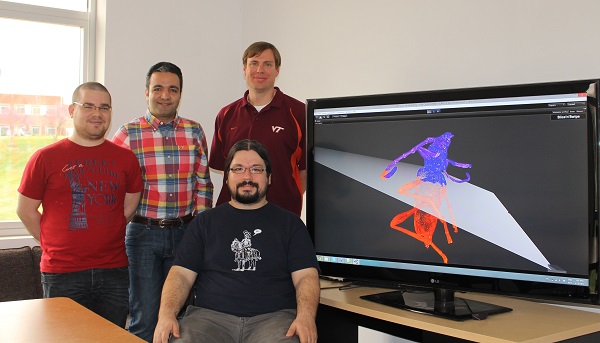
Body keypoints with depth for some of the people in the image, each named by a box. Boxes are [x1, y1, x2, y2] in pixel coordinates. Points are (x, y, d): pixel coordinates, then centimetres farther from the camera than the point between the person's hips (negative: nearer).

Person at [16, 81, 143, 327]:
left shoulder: (125, 158, 5)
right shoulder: (45, 157, -2)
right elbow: (26, 210, 5)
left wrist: (105, 240, 11)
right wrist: (53, 243, 6)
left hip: (114, 271, 2)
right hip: (62, 275, -2)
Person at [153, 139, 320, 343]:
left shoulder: (290, 223, 13)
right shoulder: (205, 222, 17)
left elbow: (306, 275, 4)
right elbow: (181, 274, 9)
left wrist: (306, 316, -17)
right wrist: (166, 313, -10)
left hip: (273, 317, 0)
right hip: (210, 316, 1)